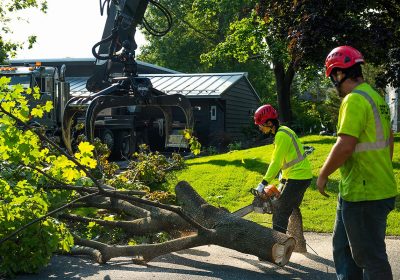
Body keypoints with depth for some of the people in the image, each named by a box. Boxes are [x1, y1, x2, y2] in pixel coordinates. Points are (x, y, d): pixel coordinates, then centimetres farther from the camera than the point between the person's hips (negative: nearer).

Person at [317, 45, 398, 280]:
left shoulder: (355, 100, -17)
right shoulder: (376, 97, 13)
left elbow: (345, 145, -24)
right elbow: (389, 139, 21)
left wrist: (323, 175, -11)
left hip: (363, 194, -10)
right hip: (380, 188, 10)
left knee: (370, 257, 0)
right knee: (343, 248, 20)